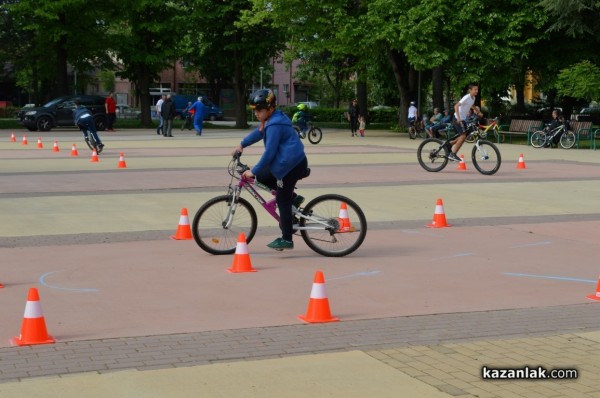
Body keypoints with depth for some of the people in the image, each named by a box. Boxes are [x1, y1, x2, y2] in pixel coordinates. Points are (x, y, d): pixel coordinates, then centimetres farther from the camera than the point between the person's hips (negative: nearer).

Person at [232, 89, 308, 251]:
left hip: (292, 165, -10)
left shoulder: (275, 125, -23)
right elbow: (259, 132, 27)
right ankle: (293, 198, 19)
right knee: (262, 177, 18)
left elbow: (269, 152, -24)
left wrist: (254, 171, -19)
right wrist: (242, 144, 30)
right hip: (288, 162, 10)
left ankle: (286, 239, 2)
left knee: (282, 201, -5)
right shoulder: (271, 119, 8)